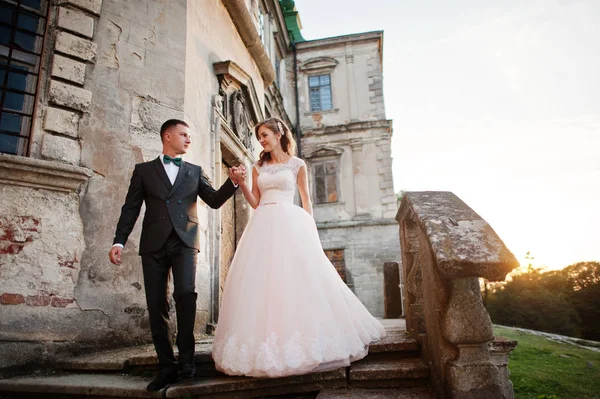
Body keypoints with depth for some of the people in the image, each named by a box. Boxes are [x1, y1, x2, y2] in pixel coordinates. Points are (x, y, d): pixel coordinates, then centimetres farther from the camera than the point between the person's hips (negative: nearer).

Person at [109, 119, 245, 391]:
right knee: (156, 306, 2)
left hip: (185, 242, 0)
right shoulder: (144, 170, 13)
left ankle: (186, 356, -3)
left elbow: (214, 201, 8)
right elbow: (131, 209, 8)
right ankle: (166, 366, 13)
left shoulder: (195, 171, 16)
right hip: (153, 245, 1)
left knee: (185, 293, -21)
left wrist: (233, 182, -9)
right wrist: (119, 241, -3)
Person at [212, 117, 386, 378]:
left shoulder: (297, 165, 8)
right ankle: (269, 342, 4)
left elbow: (306, 200, 9)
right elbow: (255, 202, 13)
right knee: (262, 279, -3)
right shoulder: (258, 167, 16)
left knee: (295, 277, -9)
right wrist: (242, 184, -1)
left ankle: (298, 338, 3)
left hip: (289, 224, -3)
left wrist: (311, 229, 2)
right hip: (263, 226, 3)